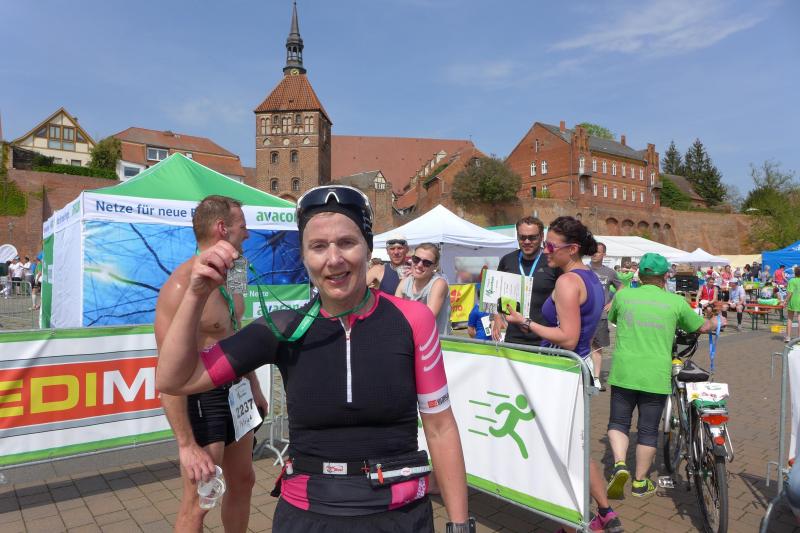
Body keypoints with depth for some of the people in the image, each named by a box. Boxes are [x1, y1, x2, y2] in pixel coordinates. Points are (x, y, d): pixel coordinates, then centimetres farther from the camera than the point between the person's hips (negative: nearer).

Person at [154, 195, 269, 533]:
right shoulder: (182, 285, -24)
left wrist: (254, 387, 22)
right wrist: (186, 445, -26)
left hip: (236, 393, 9)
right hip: (203, 400, -8)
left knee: (242, 482, 21)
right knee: (199, 501, 2)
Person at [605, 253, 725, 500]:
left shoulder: (623, 296, 1)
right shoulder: (676, 302, 0)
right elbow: (701, 327, 16)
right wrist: (716, 321, 39)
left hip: (624, 373, 0)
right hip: (656, 376, 0)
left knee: (618, 422, 16)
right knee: (649, 430, 12)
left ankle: (620, 465, -4)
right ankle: (640, 482, 23)